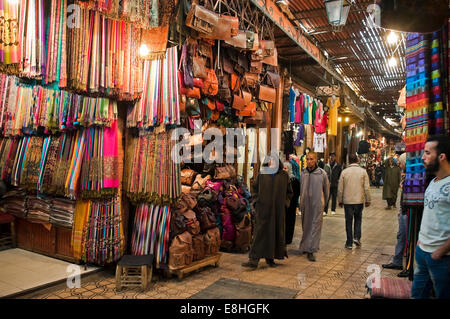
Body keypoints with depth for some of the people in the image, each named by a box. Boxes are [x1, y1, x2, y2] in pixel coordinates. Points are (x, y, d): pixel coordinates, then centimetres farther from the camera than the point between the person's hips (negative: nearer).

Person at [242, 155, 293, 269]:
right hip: (263, 209, -1)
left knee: (276, 232, 6)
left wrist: (284, 202, 1)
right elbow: (254, 188, 14)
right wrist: (259, 198, 3)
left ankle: (270, 257, 20)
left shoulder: (284, 175, 3)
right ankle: (254, 260, -5)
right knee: (260, 232, -4)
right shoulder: (262, 173, 3)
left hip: (278, 209, 1)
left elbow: (289, 192, 12)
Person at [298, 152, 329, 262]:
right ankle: (305, 246, 28)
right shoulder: (303, 173, 2)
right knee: (305, 227, 12)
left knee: (315, 227, -3)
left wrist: (323, 202, 13)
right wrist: (301, 203, 12)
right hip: (305, 204, 3)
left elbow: (326, 189, 5)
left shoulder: (322, 173, -7)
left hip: (317, 204, -3)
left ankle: (310, 250, 1)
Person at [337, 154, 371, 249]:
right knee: (358, 219, 20)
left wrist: (340, 200, 9)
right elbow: (367, 188, -3)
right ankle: (357, 237, 5)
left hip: (347, 201, 0)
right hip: (359, 200, 1)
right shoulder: (363, 171, -3)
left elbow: (340, 189, -1)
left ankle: (349, 243, 12)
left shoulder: (344, 172, -4)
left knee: (349, 221, 7)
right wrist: (368, 200, 6)